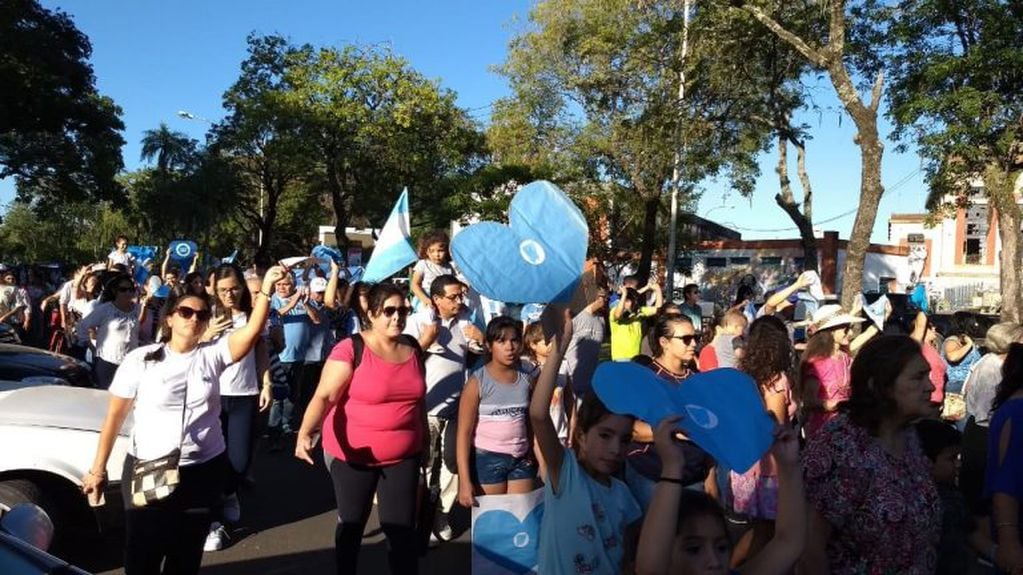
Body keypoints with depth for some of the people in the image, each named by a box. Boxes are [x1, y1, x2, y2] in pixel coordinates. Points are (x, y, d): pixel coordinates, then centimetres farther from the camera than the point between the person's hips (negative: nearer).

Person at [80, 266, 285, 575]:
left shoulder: (212, 354, -3)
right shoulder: (140, 359, -5)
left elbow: (252, 331, -18)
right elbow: (115, 416, -3)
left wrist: (266, 288, -31)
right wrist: (98, 469, -4)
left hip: (204, 471, 2)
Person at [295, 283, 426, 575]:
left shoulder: (412, 348, 1)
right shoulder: (350, 350, -16)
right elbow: (324, 396, -24)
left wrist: (424, 434, 18)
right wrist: (305, 433, -39)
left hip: (404, 455, 3)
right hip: (353, 455, -3)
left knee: (402, 527, 4)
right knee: (352, 523, 15)